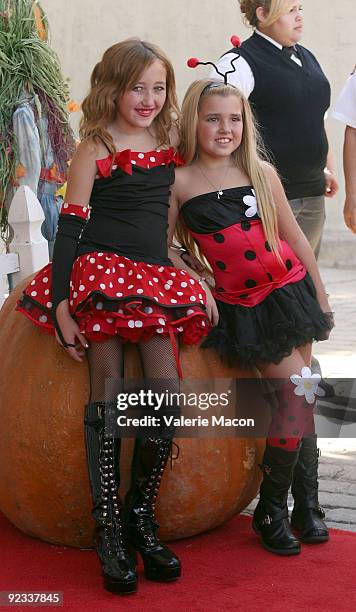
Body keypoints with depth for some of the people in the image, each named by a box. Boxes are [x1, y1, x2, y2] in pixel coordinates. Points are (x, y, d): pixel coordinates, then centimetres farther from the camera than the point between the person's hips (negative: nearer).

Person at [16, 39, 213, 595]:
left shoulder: (167, 143, 13)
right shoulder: (96, 148, -2)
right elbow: (70, 226, -6)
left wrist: (196, 278, 21)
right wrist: (60, 304, -14)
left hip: (154, 280, 5)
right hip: (100, 275, -4)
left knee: (167, 389, -10)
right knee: (108, 389, -13)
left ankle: (141, 513, 5)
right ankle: (108, 528, -5)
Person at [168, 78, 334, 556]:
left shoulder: (262, 172, 4)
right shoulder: (179, 182, -4)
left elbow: (294, 236, 9)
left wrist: (320, 295, 11)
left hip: (288, 292, 3)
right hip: (240, 308, -3)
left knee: (299, 401, 5)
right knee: (298, 394, -11)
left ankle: (307, 506, 20)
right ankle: (270, 510, 5)